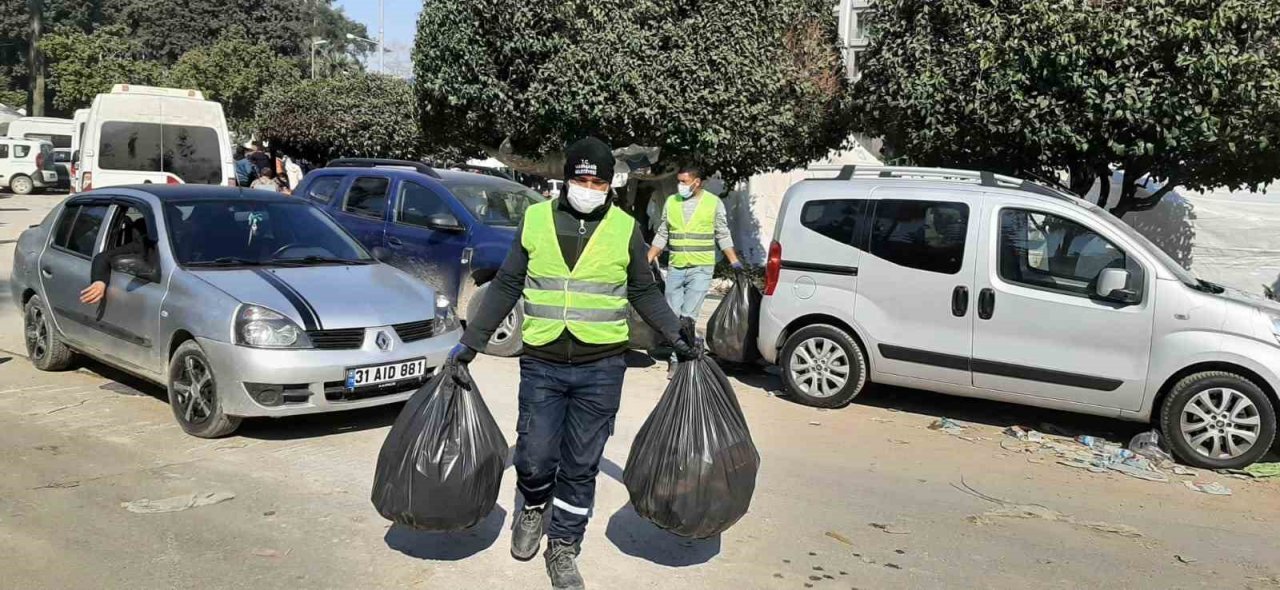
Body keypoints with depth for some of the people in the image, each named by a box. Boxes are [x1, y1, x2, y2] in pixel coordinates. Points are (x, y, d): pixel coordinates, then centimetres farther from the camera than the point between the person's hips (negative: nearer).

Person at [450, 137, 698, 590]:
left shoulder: (625, 229, 2)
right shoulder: (535, 220, 2)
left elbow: (644, 293, 12)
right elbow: (506, 286, 7)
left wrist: (675, 335, 3)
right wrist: (471, 342, 5)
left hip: (601, 369, 0)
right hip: (541, 364, 0)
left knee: (581, 465, 7)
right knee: (534, 457, 2)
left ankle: (563, 549, 24)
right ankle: (534, 508, 36)